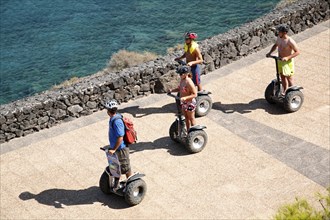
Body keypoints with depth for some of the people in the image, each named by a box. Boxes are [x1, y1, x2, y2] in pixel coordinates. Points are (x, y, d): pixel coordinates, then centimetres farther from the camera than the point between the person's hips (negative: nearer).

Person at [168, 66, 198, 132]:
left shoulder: (189, 82, -27)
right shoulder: (182, 80, -2)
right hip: (183, 102, 8)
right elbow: (179, 89, 16)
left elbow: (194, 94, -26)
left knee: (191, 118, 8)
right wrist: (172, 90, 0)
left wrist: (185, 98, -36)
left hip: (190, 103, -8)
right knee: (186, 118, 20)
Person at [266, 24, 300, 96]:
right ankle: (285, 91, 34)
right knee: (282, 76, 18)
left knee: (289, 78, 3)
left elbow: (297, 52, -21)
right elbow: (275, 45, 18)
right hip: (279, 61, 7)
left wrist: (287, 57, -31)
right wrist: (270, 53, 4)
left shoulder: (290, 41, -24)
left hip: (287, 62, -7)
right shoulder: (279, 38, -2)